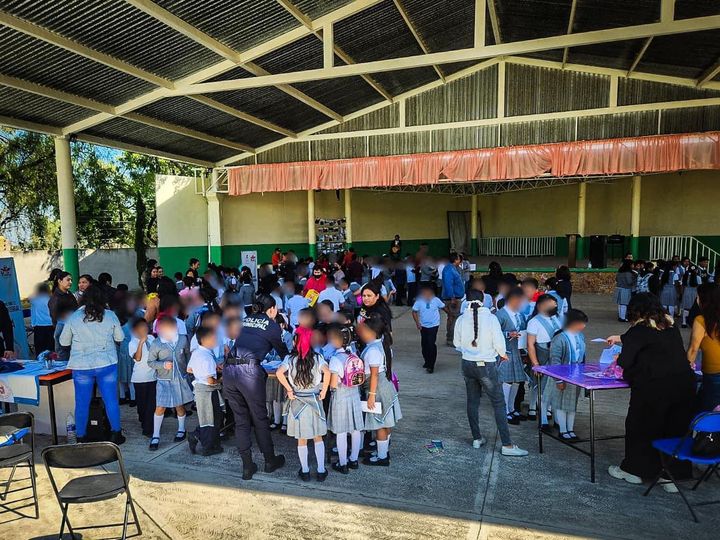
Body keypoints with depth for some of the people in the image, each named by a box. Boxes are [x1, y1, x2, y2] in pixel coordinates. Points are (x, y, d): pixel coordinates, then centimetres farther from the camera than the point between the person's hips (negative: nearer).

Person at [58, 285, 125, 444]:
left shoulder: (73, 318, -4)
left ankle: (81, 437, 22)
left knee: (82, 403, 11)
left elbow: (64, 342, 7)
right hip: (107, 364, 0)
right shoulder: (110, 315, -4)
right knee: (111, 400, 9)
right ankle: (116, 434, 17)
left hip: (81, 366, 0)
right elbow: (120, 338, 6)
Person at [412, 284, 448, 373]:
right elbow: (414, 312, -3)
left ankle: (431, 365, -6)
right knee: (424, 344, 13)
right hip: (423, 326, 3)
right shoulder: (419, 301, -11)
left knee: (431, 344, -12)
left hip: (434, 325, -3)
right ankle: (427, 361, 35)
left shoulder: (436, 300, -11)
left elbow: (443, 307, 5)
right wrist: (417, 322, -11)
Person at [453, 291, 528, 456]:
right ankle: (507, 445, 4)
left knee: (472, 402, 16)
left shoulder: (461, 320, -5)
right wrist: (503, 355, 8)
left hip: (467, 364, 4)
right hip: (486, 365, -4)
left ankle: (477, 438, 26)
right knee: (499, 403, 3)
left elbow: (457, 343, 5)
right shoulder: (491, 318, -14)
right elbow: (499, 342, -13)